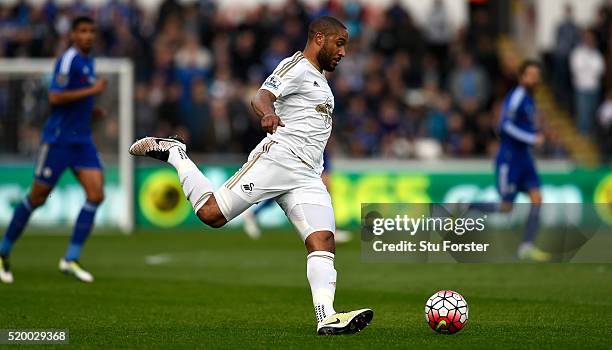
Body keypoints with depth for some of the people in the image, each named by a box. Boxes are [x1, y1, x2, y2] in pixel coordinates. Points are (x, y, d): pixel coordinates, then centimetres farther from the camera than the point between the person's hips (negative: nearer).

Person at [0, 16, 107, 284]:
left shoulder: (88, 61, 15)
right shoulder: (68, 59, -12)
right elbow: (55, 97, -22)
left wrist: (90, 111, 11)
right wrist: (91, 90, -20)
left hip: (82, 139, 8)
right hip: (58, 138, -8)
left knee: (96, 194, -9)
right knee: (37, 198, 0)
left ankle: (71, 259, -6)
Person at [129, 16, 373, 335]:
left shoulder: (318, 78, 27)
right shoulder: (297, 66, -2)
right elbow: (261, 97, -20)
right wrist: (268, 114, -40)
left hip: (307, 177, 8)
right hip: (277, 157, -8)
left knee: (323, 241, -12)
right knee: (212, 214, -12)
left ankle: (326, 318, -23)